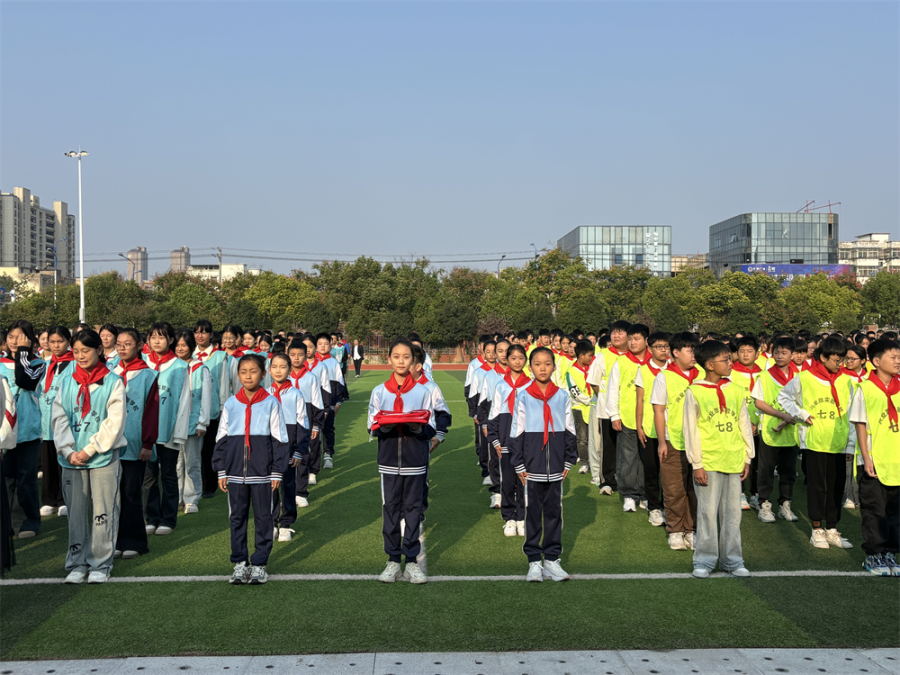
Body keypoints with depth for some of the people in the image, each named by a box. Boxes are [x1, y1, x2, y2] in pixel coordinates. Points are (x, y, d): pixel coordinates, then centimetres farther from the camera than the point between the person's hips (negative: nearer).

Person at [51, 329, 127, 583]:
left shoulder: (113, 382, -3)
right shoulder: (67, 381, 9)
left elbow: (114, 422, -8)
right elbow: (59, 418, 5)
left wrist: (89, 450, -12)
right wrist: (68, 451, -7)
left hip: (104, 457, -3)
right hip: (72, 458, 3)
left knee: (103, 512, 0)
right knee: (76, 512, 8)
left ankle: (100, 565, 11)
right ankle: (77, 564, 18)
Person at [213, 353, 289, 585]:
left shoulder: (271, 403, -1)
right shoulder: (231, 404, 6)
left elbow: (279, 439, 1)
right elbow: (221, 439, 10)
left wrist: (276, 472, -2)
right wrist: (221, 472, 7)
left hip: (262, 473, -2)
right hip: (235, 473, 2)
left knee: (263, 518, 5)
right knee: (237, 518, 8)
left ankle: (259, 564, 15)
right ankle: (240, 563, 19)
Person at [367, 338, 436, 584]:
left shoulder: (422, 392, 3)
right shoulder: (379, 392, 5)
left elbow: (431, 430, 2)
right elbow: (372, 429, 2)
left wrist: (418, 427, -19)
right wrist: (386, 426, -18)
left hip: (415, 461, -1)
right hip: (389, 460, 1)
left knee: (413, 508, 4)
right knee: (390, 509, 4)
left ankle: (412, 561, 12)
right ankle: (393, 561, 13)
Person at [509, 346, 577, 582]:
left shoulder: (562, 397, 4)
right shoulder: (523, 398, -1)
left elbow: (570, 431, 9)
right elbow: (516, 433, 1)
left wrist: (568, 461, 6)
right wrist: (519, 465, -1)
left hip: (556, 468, 2)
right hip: (532, 467, -2)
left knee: (554, 512, 8)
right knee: (532, 512, 4)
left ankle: (552, 559, 18)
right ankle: (534, 561, 13)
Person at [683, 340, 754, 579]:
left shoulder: (736, 391, 8)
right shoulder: (694, 393, -6)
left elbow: (744, 425, 14)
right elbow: (690, 430, -6)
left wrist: (747, 458, 11)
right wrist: (696, 464, -9)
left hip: (733, 462, 4)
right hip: (708, 463, -4)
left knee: (732, 512, 10)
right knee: (708, 512, 1)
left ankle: (731, 559, 20)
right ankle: (704, 561, 11)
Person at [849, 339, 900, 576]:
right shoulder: (865, 389, -7)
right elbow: (860, 425, -6)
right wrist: (866, 456, -11)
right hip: (874, 461, -4)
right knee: (874, 509, 3)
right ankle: (874, 555, 14)